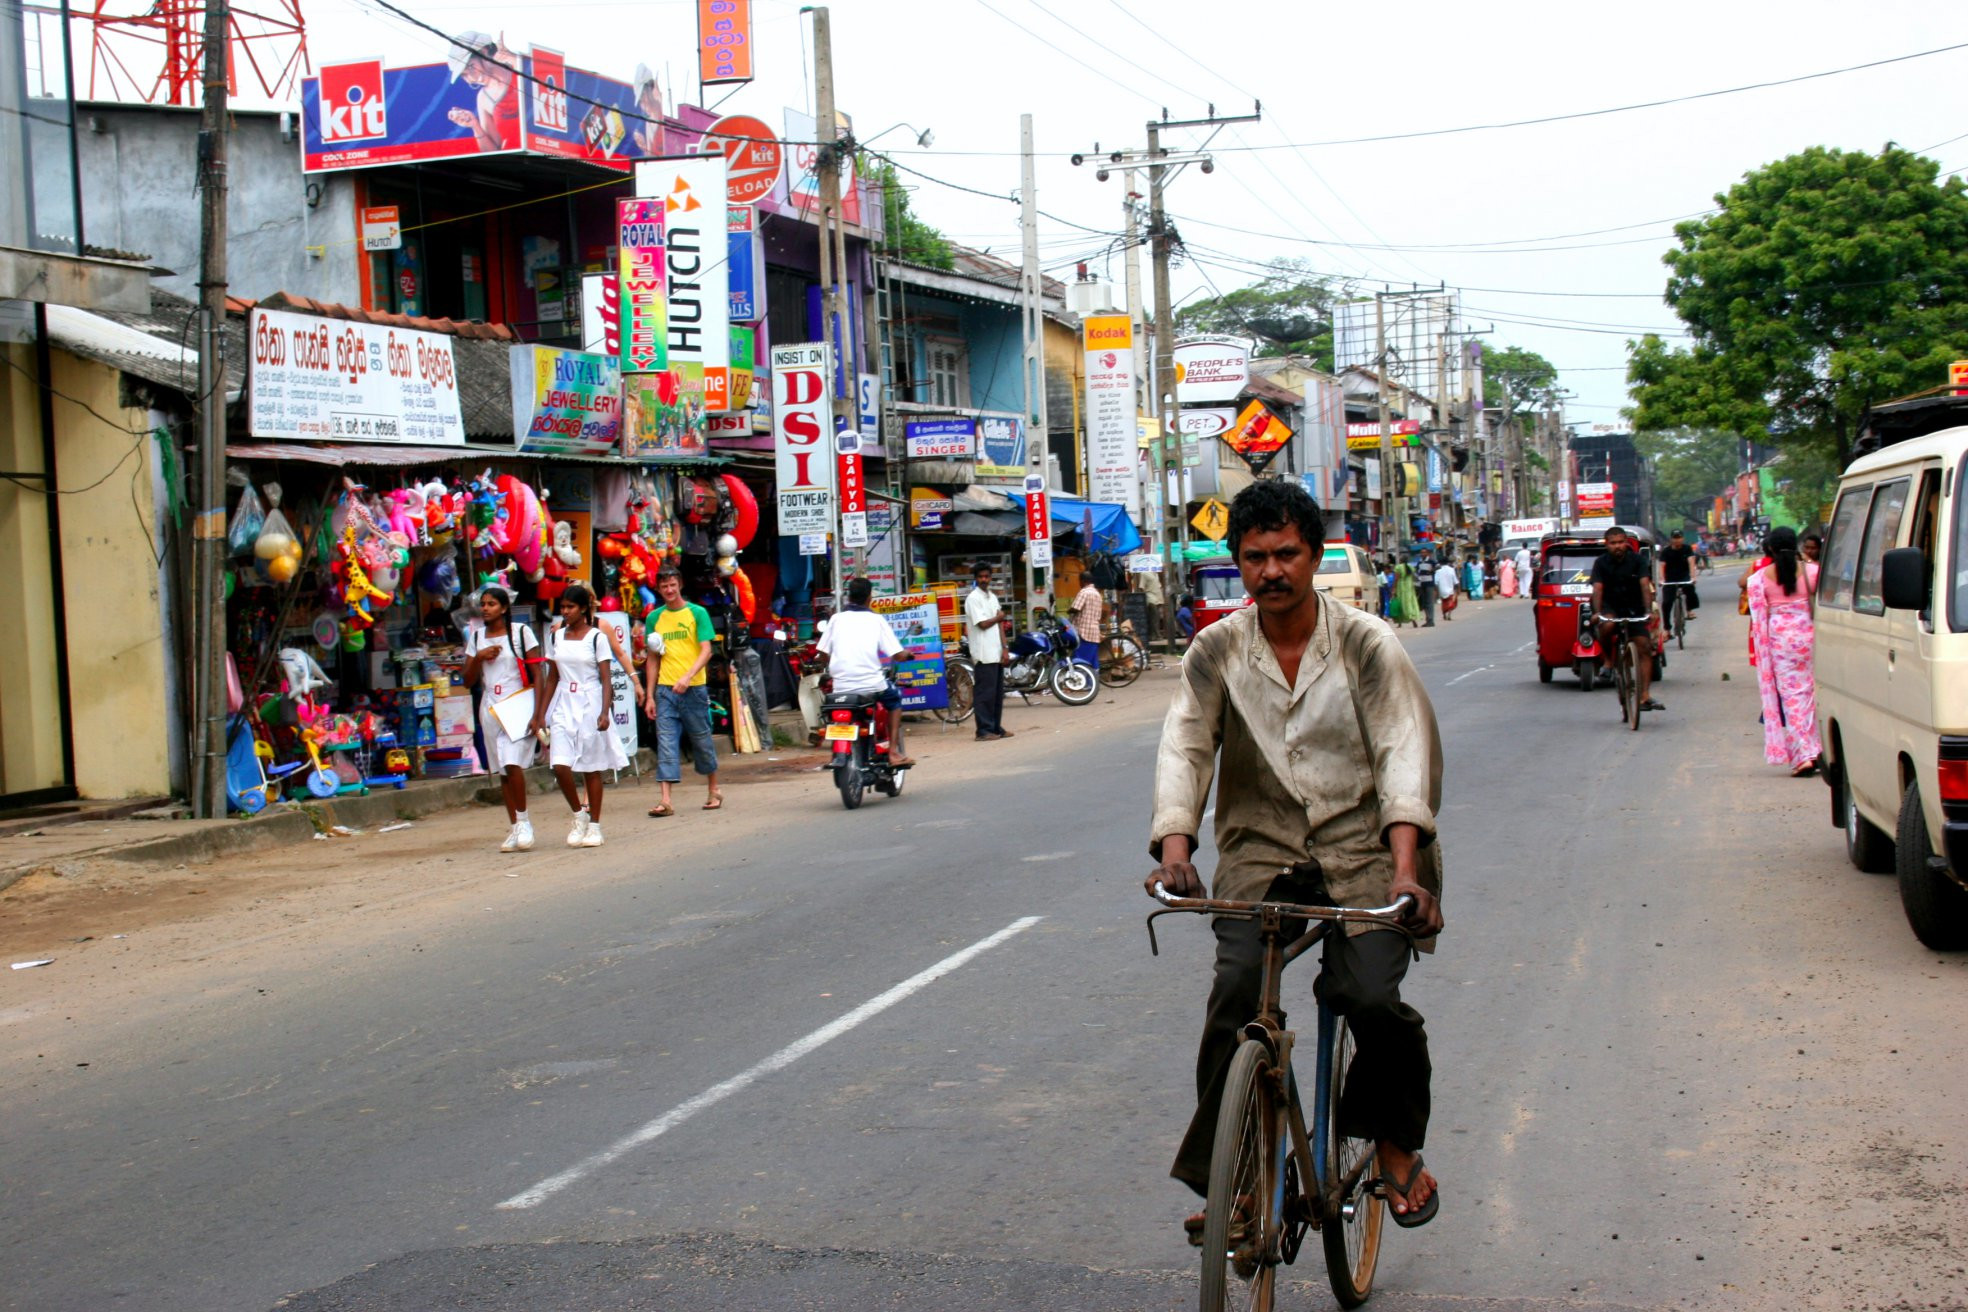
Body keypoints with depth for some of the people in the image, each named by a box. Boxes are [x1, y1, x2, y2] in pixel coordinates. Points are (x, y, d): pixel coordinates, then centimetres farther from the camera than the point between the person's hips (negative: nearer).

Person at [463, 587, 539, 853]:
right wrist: (480, 657, -6)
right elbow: (469, 681, 12)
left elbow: (537, 674, -4)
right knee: (503, 770, 6)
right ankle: (514, 827, 12)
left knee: (513, 763, -19)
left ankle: (523, 822, -5)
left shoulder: (521, 632, -2)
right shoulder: (477, 637, 12)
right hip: (490, 708, 5)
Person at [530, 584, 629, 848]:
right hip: (563, 706, 3)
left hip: (590, 705, -3)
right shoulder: (556, 637, 9)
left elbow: (606, 679, -6)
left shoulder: (596, 637, -3)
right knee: (560, 765, -10)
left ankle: (594, 825, 13)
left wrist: (604, 712, -17)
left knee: (591, 768, 3)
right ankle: (579, 815, 9)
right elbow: (552, 679, 13)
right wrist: (541, 715, 10)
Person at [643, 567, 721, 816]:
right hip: (665, 690, 2)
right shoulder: (654, 618, 9)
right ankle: (666, 801, -9)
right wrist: (649, 695, 6)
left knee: (702, 740, 8)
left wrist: (687, 677, -21)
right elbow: (653, 660, 12)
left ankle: (714, 791, 24)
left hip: (693, 688, -2)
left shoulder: (697, 613, 0)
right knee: (666, 743, -5)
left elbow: (706, 651, -7)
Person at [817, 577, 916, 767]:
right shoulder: (876, 620, 0)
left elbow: (823, 652, 3)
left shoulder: (837, 619, 6)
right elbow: (897, 654, -4)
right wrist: (907, 654, 19)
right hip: (870, 683, -2)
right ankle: (893, 752, 13)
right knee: (894, 700, 24)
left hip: (841, 685, 2)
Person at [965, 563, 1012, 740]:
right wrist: (998, 617, 2)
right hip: (983, 654, -8)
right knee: (985, 693, -7)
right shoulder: (973, 598, -8)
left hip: (996, 652, 8)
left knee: (998, 692, 11)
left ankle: (996, 727, 18)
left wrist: (1004, 648, 5)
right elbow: (983, 624, -15)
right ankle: (984, 730, -4)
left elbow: (1000, 625, 14)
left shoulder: (992, 597, 16)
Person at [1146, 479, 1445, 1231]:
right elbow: (1184, 748, -6)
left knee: (1371, 995, -22)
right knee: (1235, 992, -22)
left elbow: (1403, 751, -10)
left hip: (1361, 847, -1)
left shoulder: (1367, 645, -1)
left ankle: (1396, 1145, 7)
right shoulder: (1216, 652, 4)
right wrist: (1174, 849, -24)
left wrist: (1404, 866, -25)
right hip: (1259, 851, 2)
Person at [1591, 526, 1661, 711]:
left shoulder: (1637, 561, -5)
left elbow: (1645, 585, -16)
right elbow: (1597, 589, -16)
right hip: (1610, 607, -1)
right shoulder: (1601, 563, -5)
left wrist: (1648, 610, -32)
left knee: (1644, 648, -9)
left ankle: (1644, 696, -9)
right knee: (1606, 626, -36)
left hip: (1633, 610, 1)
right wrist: (1597, 612, -33)